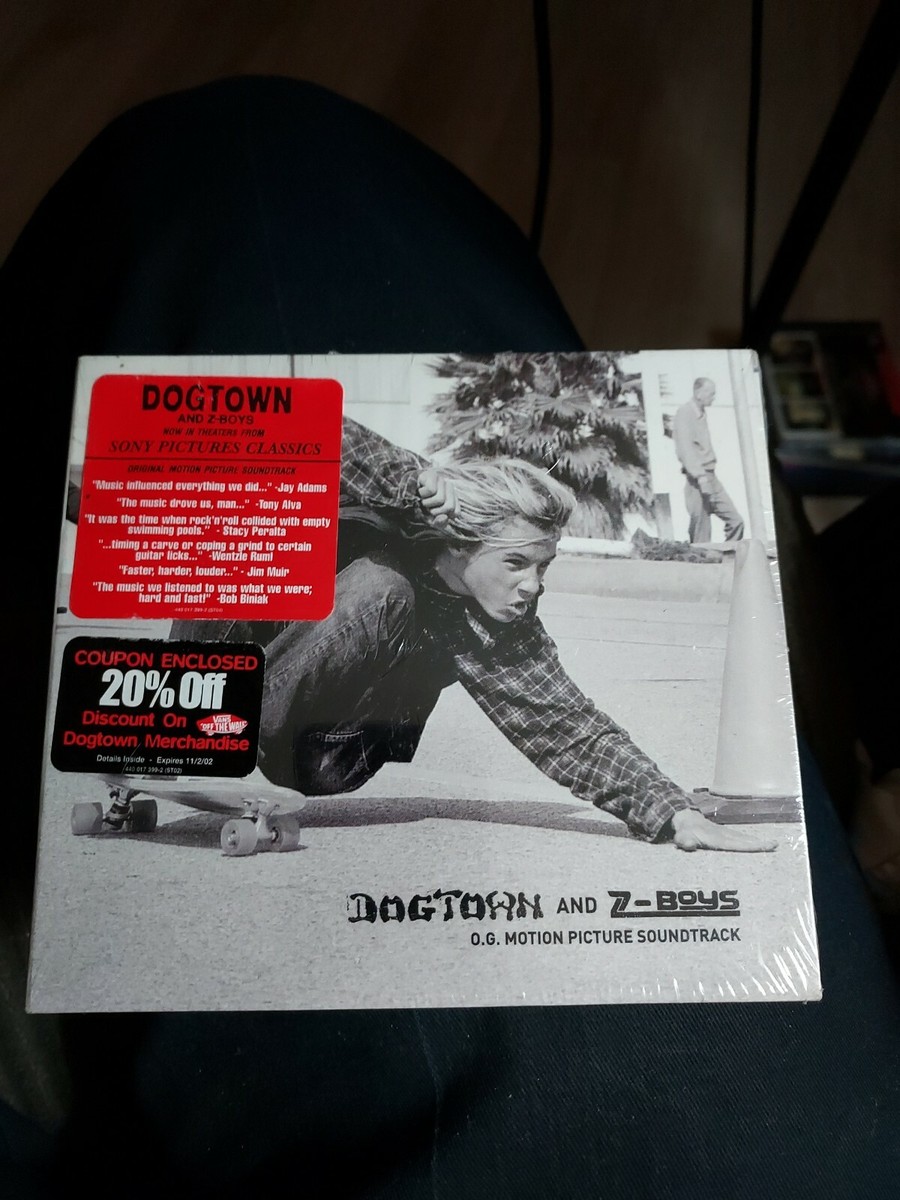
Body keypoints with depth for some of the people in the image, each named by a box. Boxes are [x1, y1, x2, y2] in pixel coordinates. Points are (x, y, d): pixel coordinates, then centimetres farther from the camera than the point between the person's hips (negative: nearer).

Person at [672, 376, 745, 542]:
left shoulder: (701, 413, 17)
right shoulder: (685, 413, -11)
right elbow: (685, 449, -20)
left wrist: (708, 477, 14)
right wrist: (701, 477, -26)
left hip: (710, 478, 9)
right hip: (697, 480, -9)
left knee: (735, 521, 5)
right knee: (701, 535, -6)